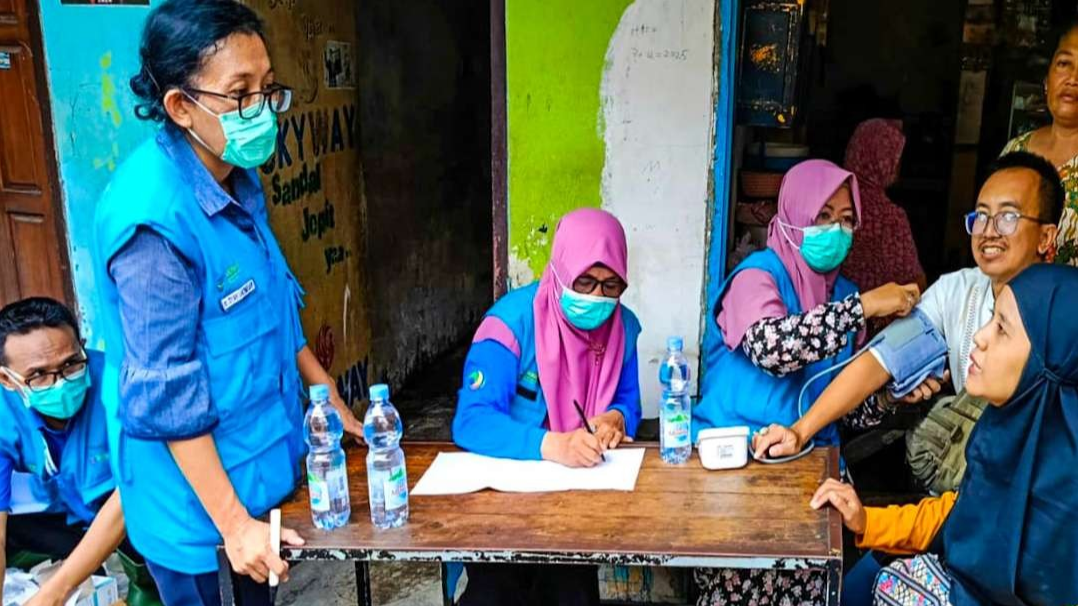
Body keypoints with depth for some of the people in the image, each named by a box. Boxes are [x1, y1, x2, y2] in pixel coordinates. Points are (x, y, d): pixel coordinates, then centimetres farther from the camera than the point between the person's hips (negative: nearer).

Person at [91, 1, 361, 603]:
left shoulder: (240, 179, 0)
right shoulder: (154, 214, -26)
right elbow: (166, 393, -23)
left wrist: (335, 402, 14)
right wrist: (233, 523, -19)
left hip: (259, 463, 8)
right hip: (197, 493, -7)